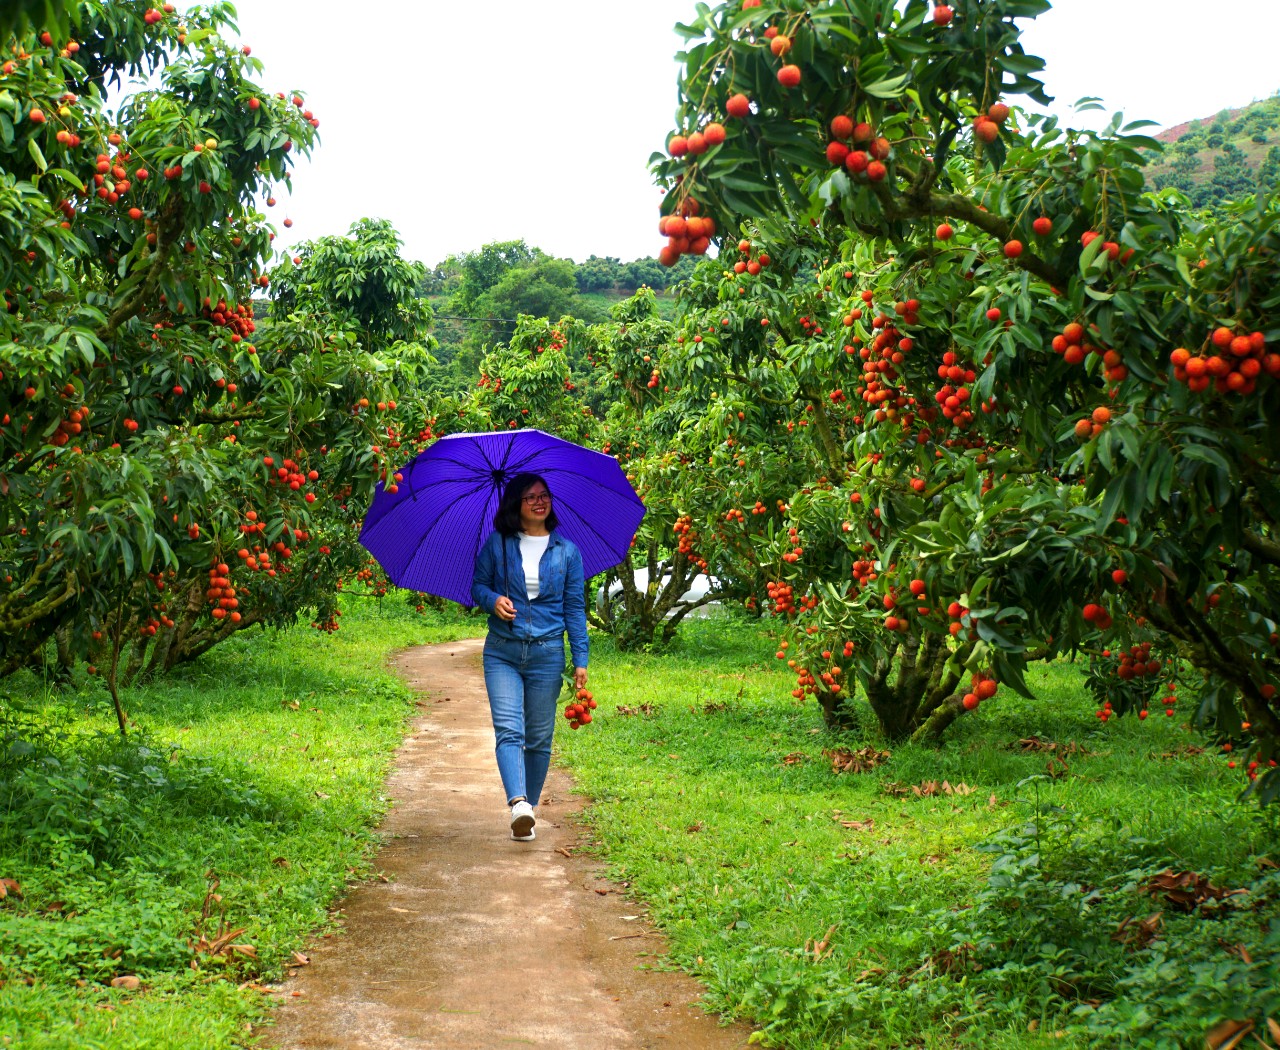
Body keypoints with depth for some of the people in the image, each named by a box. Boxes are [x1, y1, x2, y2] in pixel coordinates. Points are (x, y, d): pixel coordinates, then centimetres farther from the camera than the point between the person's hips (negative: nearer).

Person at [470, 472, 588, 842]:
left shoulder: (567, 551, 5)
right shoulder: (497, 544, 5)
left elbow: (575, 608, 6)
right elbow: (478, 585, 12)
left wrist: (581, 659, 1)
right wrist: (493, 599, -12)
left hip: (547, 654, 1)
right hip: (502, 652, -1)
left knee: (539, 738, 4)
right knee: (508, 730, -17)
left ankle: (529, 807, 15)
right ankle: (518, 805, -31)